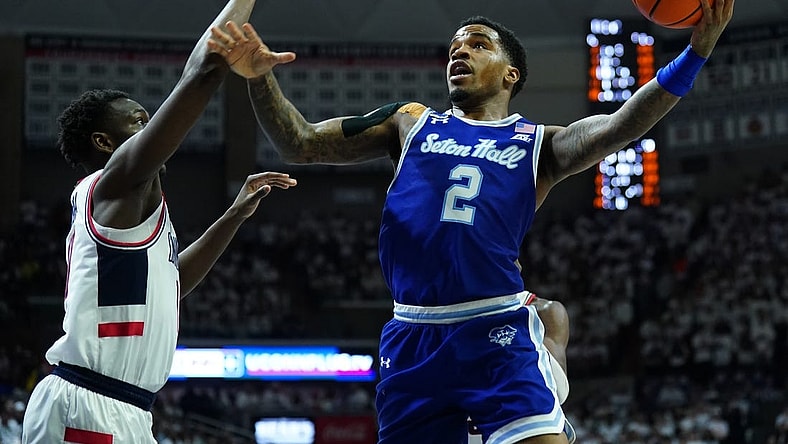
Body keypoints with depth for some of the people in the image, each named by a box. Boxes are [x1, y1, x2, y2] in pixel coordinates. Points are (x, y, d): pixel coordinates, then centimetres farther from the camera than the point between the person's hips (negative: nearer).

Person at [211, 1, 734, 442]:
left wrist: (697, 50, -16)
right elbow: (300, 144, 15)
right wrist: (261, 78, -3)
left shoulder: (539, 144, 14)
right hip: (413, 338, 2)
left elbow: (622, 126, -3)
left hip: (498, 331, -2)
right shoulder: (411, 122, 19)